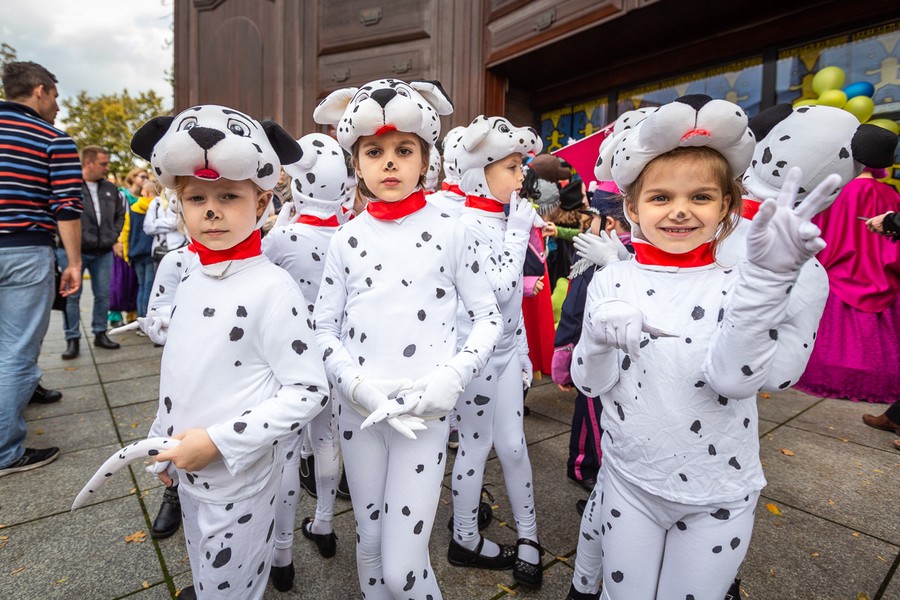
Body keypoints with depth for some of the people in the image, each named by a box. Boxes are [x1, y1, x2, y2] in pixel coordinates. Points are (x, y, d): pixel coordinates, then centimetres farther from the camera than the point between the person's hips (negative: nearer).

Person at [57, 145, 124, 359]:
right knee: (72, 295, 3)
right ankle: (72, 339, 11)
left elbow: (120, 214, 19)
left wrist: (113, 237, 9)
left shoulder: (110, 189, 10)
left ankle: (100, 334, 21)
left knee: (103, 294, 9)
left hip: (103, 252, 5)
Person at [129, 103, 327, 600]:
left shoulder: (272, 288, -23)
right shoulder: (191, 282, 1)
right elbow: (180, 375, 12)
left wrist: (220, 441, -23)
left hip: (239, 481, -7)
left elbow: (308, 391, -23)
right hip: (188, 474, 7)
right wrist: (164, 447, 16)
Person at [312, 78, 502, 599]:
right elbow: (324, 328, 5)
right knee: (369, 540, 21)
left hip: (425, 413, -2)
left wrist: (454, 375, -14)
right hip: (359, 410, 3)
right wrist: (355, 383, -11)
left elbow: (489, 316, 0)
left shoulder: (449, 232, -4)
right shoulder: (347, 239, 2)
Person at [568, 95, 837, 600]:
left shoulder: (740, 284, -10)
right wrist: (599, 337, -30)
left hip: (718, 498, 0)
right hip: (629, 479, 1)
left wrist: (768, 274, -38)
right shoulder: (611, 281, -7)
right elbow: (591, 383, -9)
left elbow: (733, 377, -27)